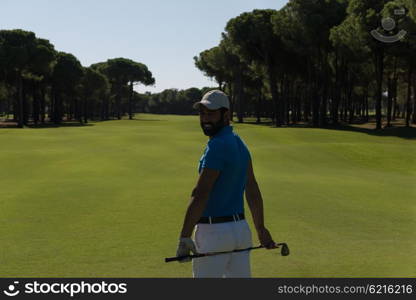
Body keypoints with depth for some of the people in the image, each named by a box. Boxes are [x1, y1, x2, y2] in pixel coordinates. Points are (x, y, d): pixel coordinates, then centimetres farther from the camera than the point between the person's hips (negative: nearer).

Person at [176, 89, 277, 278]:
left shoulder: (217, 146, -16)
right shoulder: (239, 144, 12)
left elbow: (200, 196, -22)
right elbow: (253, 191, 17)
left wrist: (184, 237, -23)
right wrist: (261, 229, 24)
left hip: (214, 232, -9)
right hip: (240, 228, 9)